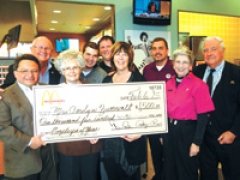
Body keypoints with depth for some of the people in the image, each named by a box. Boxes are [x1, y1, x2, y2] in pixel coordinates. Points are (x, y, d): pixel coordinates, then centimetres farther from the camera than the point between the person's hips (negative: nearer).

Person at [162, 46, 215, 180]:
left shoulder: (198, 85, -13)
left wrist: (197, 142, -13)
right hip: (170, 130, 5)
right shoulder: (169, 83, 3)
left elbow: (203, 116, -13)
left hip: (188, 131, -5)